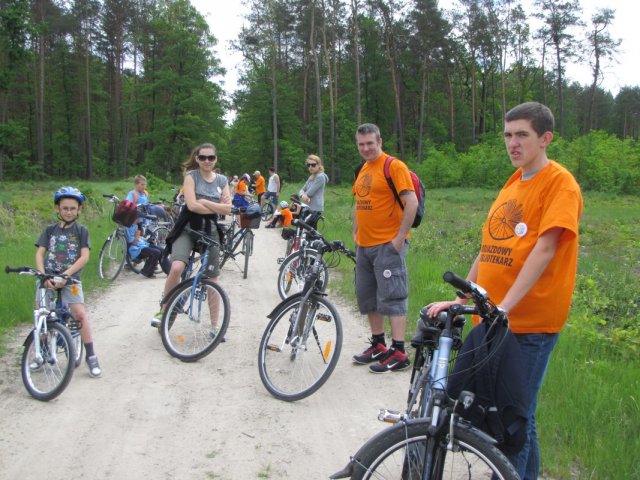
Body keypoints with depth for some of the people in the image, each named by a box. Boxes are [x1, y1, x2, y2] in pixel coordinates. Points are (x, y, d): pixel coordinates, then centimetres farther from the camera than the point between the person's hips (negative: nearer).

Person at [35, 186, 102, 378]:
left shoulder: (81, 231, 1)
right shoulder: (50, 230, 8)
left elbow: (84, 257, -9)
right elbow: (39, 253, 0)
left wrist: (65, 275, -19)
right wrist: (43, 275, -17)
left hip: (70, 279, -3)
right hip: (49, 278, 3)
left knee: (80, 314, -16)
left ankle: (91, 355, -8)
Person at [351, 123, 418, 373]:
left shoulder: (393, 166, -11)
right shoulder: (363, 169, 15)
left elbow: (411, 203, -18)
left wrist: (400, 238, -18)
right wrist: (355, 233, 17)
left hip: (388, 245, -9)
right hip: (364, 245, 9)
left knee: (392, 297, -6)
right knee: (367, 297, 13)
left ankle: (399, 353, -1)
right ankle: (378, 346, 25)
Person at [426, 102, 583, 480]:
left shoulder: (559, 182, -8)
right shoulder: (512, 184, 15)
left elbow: (544, 250, -19)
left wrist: (505, 306, -26)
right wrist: (459, 300, 9)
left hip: (530, 321, -8)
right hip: (492, 319, 8)